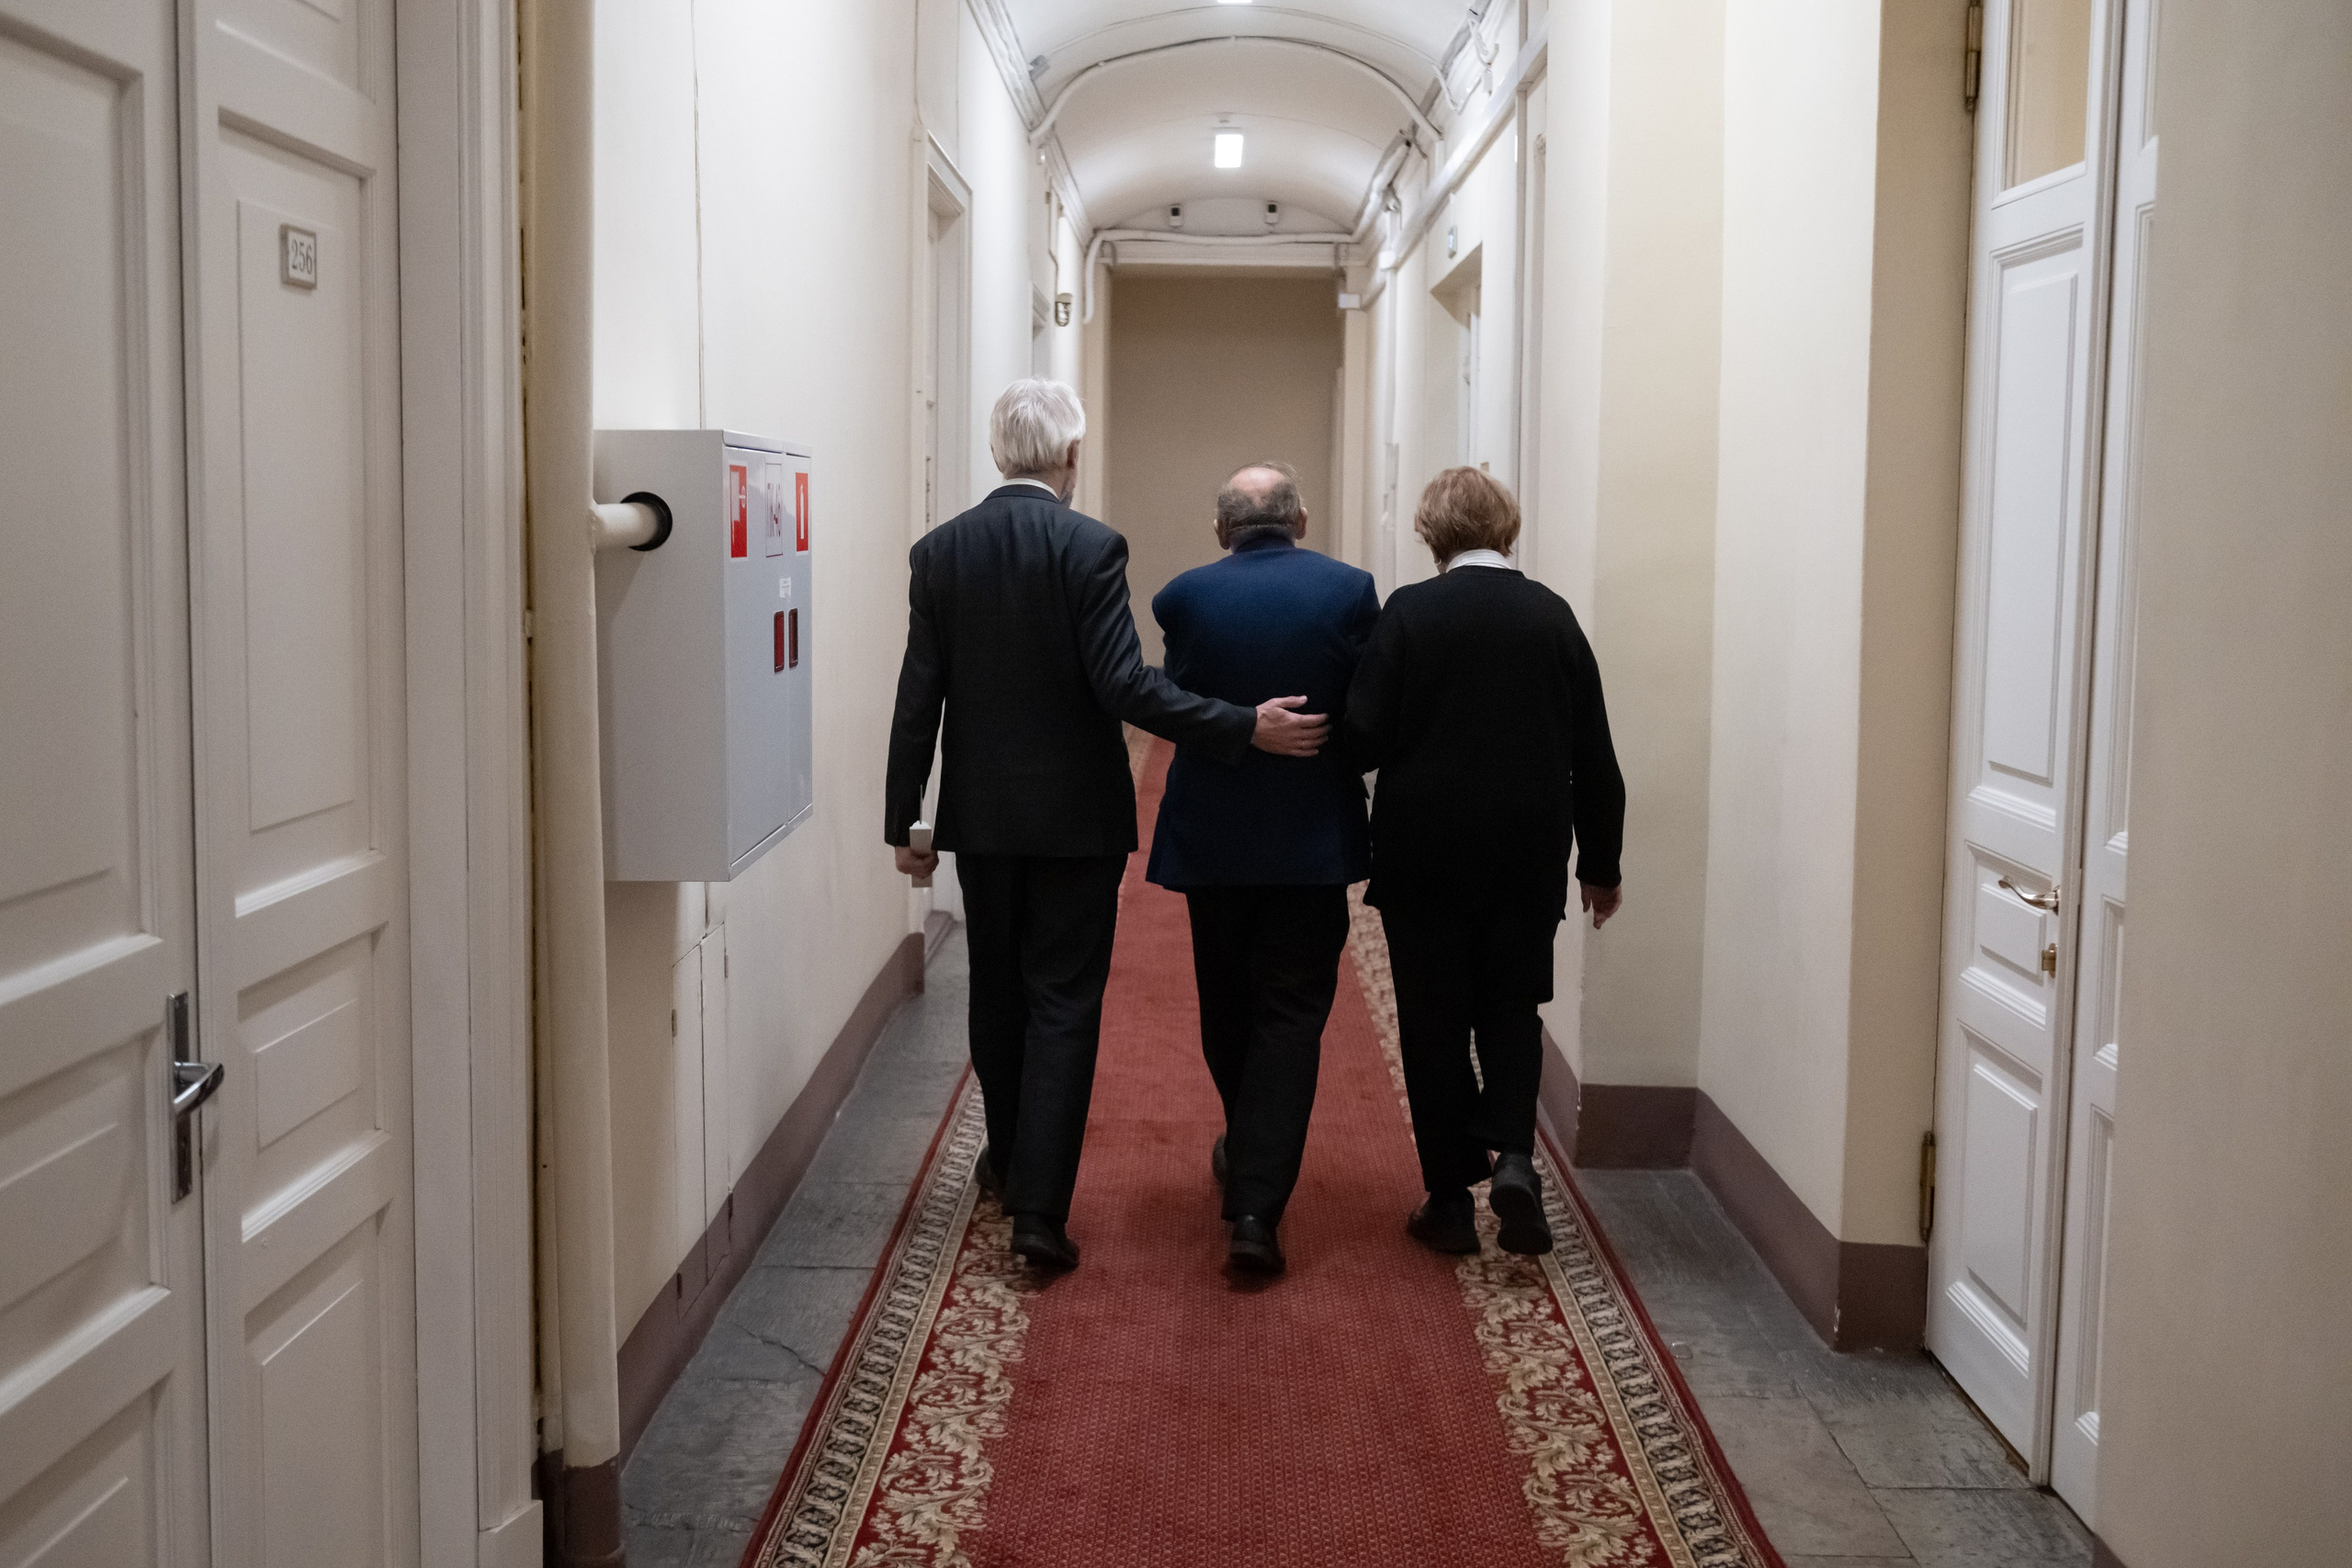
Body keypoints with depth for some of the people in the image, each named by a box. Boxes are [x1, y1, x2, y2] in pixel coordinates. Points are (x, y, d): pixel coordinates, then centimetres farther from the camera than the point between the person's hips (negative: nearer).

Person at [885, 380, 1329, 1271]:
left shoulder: (940, 551, 0)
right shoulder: (1091, 547, -13)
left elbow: (919, 699, 0)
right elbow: (1125, 686, -21)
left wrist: (904, 820, 6)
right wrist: (1247, 729, -17)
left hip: (981, 813, 4)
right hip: (1075, 813, -4)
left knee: (997, 988, 19)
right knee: (1064, 1003, 1)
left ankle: (1009, 1160, 38)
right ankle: (1040, 1207, -3)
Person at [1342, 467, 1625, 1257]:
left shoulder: (1409, 612, -9)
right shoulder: (1551, 614, 0)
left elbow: (1364, 738, -12)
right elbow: (1593, 755, 3)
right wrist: (1600, 862, 12)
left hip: (1426, 850, -2)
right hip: (1529, 853, 2)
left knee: (1435, 1018, 8)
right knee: (1511, 1007, 17)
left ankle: (1451, 1196, 13)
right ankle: (1513, 1155, -2)